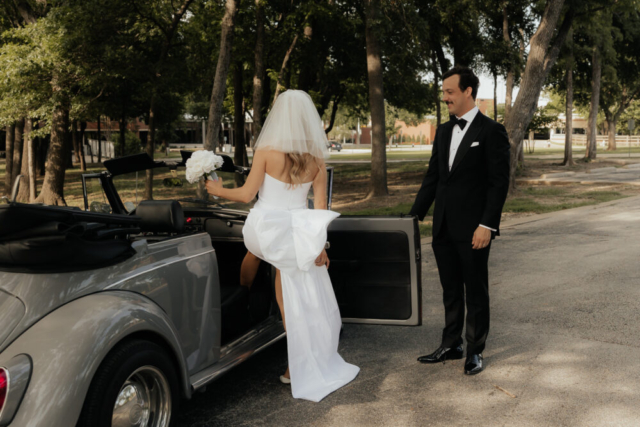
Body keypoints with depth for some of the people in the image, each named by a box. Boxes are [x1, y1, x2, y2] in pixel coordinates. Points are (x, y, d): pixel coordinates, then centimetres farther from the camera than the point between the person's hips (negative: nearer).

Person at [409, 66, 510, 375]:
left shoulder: (491, 131, -7)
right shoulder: (443, 132, 13)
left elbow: (499, 182, -11)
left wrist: (487, 225, -17)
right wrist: (415, 216, 10)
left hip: (473, 229, -6)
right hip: (444, 228, 6)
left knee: (476, 292, 7)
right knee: (450, 290, 15)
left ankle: (474, 351, 19)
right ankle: (451, 345, 27)